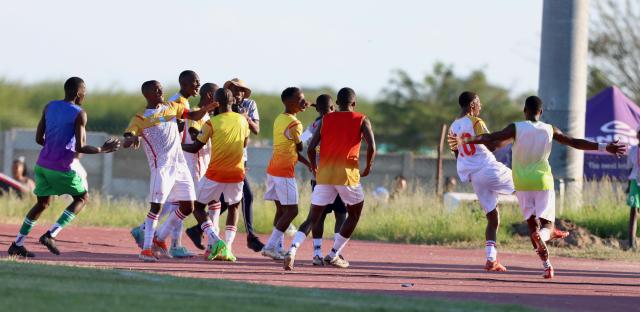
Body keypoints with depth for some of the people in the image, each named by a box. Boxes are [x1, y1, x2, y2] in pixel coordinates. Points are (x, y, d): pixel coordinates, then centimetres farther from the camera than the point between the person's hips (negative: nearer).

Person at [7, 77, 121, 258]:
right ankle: (51, 235, 0)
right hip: (61, 168, -6)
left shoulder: (49, 107, 8)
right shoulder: (79, 114, -11)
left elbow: (39, 139, 10)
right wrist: (103, 150, -2)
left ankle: (17, 244, 17)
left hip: (41, 165, 6)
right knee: (82, 197, 14)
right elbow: (80, 147, -16)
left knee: (43, 203, 22)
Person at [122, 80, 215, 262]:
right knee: (156, 205, -16)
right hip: (161, 166, -6)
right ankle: (146, 249, -13)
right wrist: (132, 139, -35)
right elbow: (127, 142, -11)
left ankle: (159, 240, 19)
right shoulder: (140, 119, -1)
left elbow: (195, 116, 16)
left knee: (187, 207, 7)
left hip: (180, 164, 6)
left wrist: (206, 109, -5)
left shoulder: (171, 108, 15)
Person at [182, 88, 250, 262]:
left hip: (216, 174, -3)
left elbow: (195, 148, -4)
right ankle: (227, 249, 8)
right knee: (234, 207, 24)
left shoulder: (212, 123, -10)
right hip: (237, 173, 3)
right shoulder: (242, 120, 2)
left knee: (198, 207, 12)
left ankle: (215, 241, -11)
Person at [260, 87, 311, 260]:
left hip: (273, 169, 9)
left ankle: (277, 248, 8)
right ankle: (270, 246, -9)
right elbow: (300, 148, -5)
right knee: (291, 210, -6)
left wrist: (307, 163, 10)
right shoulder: (294, 124, -16)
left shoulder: (279, 119, 13)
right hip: (285, 171, -9)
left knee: (281, 210, 11)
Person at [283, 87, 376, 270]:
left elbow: (311, 148, 3)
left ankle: (292, 250, -19)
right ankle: (334, 255, 17)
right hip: (347, 173, -2)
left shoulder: (325, 120, 11)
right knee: (355, 213, 21)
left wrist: (314, 168, 20)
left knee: (312, 218, 5)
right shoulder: (361, 121, 4)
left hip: (324, 173, 2)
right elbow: (371, 147, -10)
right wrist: (368, 166, 7)